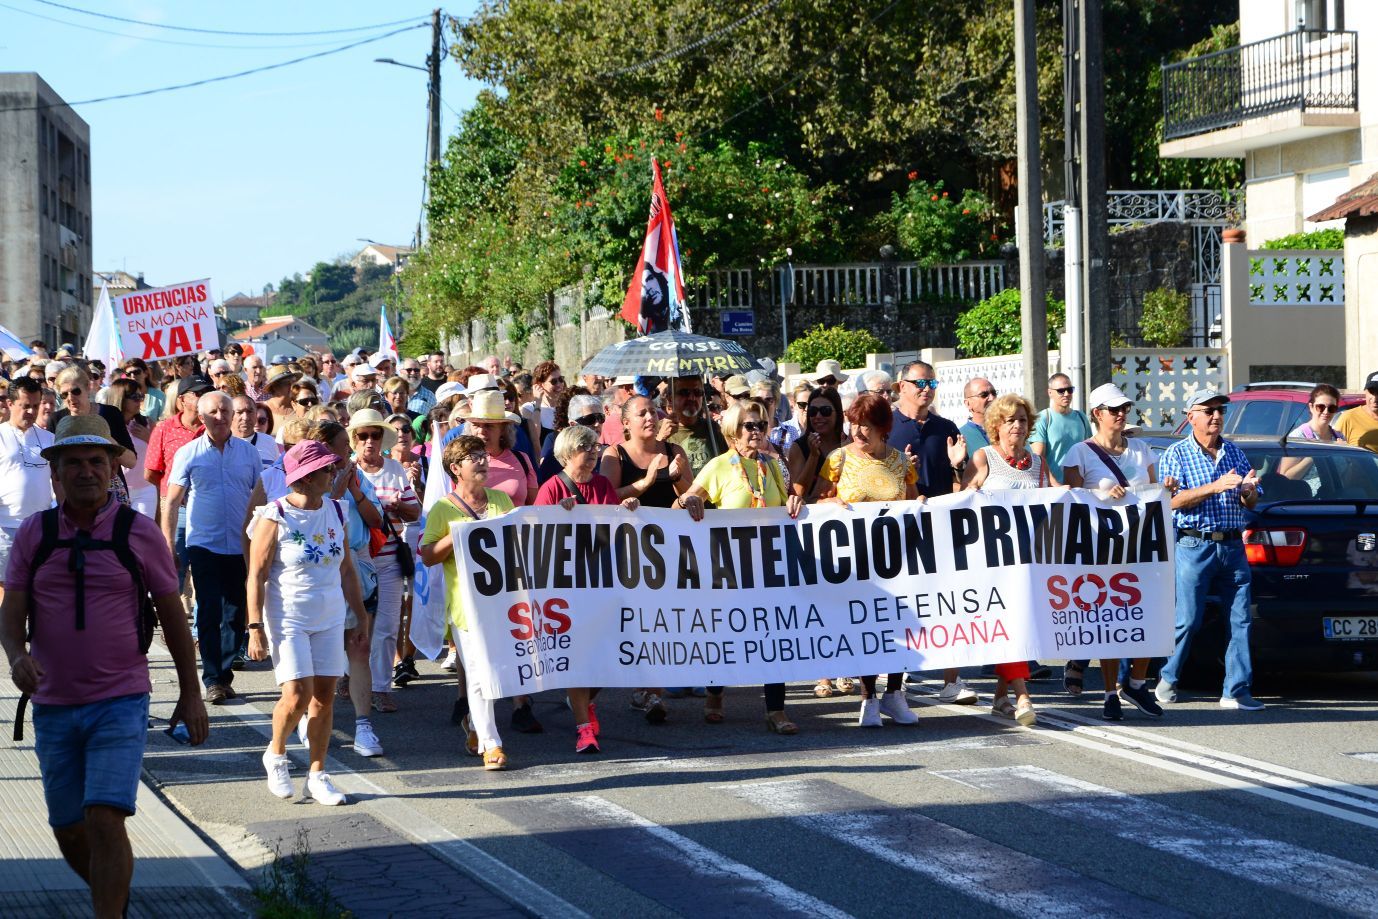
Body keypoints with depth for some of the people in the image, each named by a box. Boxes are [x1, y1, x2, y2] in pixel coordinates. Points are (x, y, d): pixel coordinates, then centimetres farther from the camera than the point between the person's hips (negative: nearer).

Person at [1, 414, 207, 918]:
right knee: (69, 833, 13)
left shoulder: (139, 533, -2)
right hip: (53, 706, 3)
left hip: (120, 704, -3)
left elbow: (172, 614, 5)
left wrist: (190, 695, 6)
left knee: (105, 822, -18)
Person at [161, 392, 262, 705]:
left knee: (236, 614, 6)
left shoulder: (248, 452, 5)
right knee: (209, 612, -7)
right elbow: (172, 502, 2)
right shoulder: (189, 454, 0)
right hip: (204, 546, -2)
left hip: (241, 546, 2)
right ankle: (213, 679, -3)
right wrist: (168, 547, -3)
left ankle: (224, 672, 18)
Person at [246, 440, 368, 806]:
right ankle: (276, 754, 15)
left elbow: (347, 570, 14)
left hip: (330, 617, 5)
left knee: (324, 696, 3)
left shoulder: (335, 512, 6)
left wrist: (361, 617, 12)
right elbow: (256, 576, -9)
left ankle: (317, 776, 12)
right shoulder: (275, 518, -10)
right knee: (297, 694, -13)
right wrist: (255, 628, -14)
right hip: (288, 618, -5)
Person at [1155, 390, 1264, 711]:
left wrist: (1247, 490, -10)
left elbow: (1250, 504, 14)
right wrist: (1214, 487, -21)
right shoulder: (1176, 454, 2)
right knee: (1187, 620, -3)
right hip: (1194, 546, -4)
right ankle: (1167, 679, 16)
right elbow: (1174, 501, -11)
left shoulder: (1235, 453, 15)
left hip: (1232, 546, 4)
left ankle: (1236, 691, 0)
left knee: (1240, 618, -2)